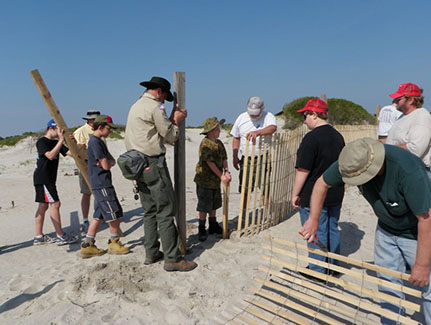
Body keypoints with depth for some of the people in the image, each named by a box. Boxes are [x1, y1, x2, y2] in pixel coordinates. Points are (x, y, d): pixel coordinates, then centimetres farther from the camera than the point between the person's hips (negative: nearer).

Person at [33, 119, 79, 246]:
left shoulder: (56, 142, 14)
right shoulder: (42, 141, -9)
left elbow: (70, 152, 4)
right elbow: (50, 155, -23)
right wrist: (61, 140, -23)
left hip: (49, 178, 9)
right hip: (43, 178, -9)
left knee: (43, 205, 10)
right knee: (55, 203, -10)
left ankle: (38, 237, 18)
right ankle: (60, 236, -6)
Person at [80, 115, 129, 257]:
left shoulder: (99, 141, 17)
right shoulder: (95, 142, -14)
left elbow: (112, 162, 13)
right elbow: (106, 166, -18)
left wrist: (108, 161, -7)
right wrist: (108, 161, 1)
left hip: (100, 185, 10)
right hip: (102, 184, -10)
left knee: (99, 215, 13)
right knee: (115, 215, -1)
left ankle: (87, 246, 19)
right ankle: (114, 243, 14)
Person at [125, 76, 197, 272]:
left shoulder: (136, 106, 20)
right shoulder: (155, 107, -9)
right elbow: (171, 137, -8)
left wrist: (172, 119, 15)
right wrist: (176, 121, 9)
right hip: (153, 163, -10)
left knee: (150, 210, 14)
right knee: (165, 211, -5)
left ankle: (151, 253, 22)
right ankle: (172, 259, 0)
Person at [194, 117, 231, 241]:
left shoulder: (219, 143, 9)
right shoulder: (205, 144, -17)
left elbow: (224, 158, 8)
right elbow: (210, 162, -20)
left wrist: (226, 172, -9)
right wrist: (221, 176, -18)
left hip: (216, 180, 8)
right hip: (204, 180, -8)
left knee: (214, 204, 18)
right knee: (204, 206, 1)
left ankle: (213, 226, 32)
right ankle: (202, 230, 15)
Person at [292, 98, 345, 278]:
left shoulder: (312, 137, -19)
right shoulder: (338, 136, 8)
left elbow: (303, 170, -21)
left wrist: (295, 194, -12)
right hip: (336, 194, 9)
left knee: (317, 233, 4)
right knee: (332, 230, 18)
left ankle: (317, 271, 17)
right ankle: (332, 267, 33)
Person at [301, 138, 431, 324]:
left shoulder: (408, 171, -37)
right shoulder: (352, 162, -22)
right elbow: (322, 184, -8)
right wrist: (313, 220, -11)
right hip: (386, 228, 5)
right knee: (388, 285, 12)